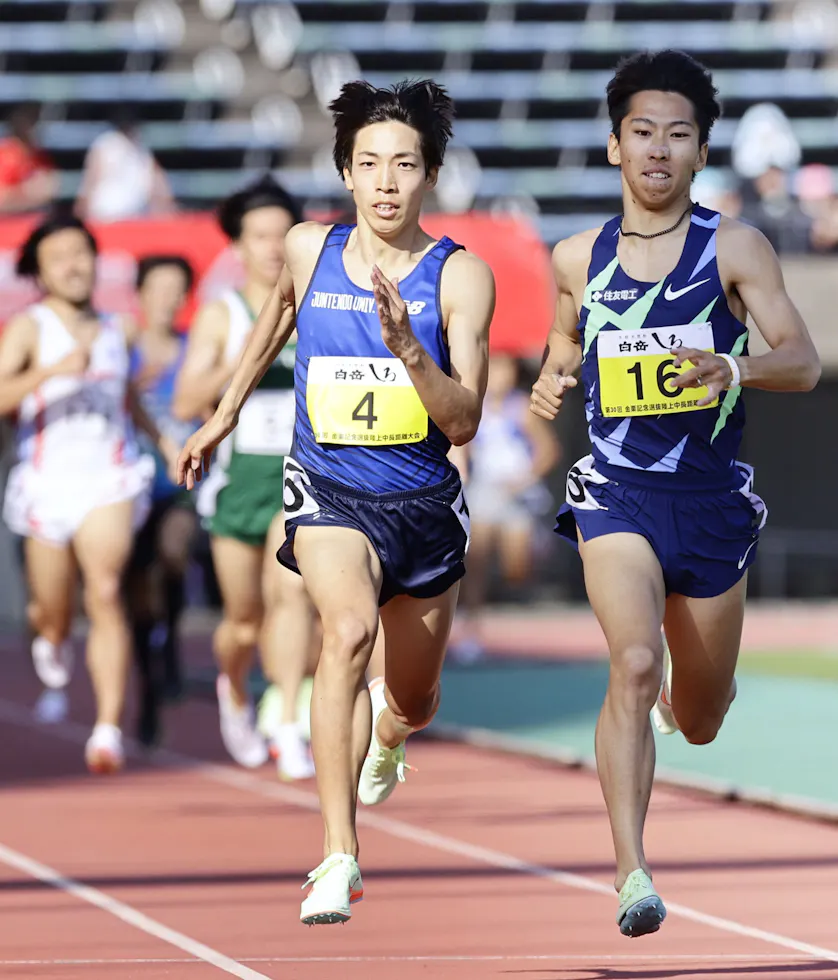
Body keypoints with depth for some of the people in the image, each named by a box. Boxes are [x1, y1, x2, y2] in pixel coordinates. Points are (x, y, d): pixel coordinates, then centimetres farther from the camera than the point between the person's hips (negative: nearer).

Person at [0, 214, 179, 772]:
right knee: (55, 616, 11)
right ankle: (51, 638, 51)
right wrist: (51, 371, -32)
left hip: (109, 479, 1)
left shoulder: (117, 332, 10)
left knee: (106, 594, -21)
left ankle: (110, 727, -27)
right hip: (48, 481, -1)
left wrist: (162, 438, 21)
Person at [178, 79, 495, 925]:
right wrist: (223, 416, 28)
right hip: (329, 491, -1)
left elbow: (463, 422, -16)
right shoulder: (308, 250, -4)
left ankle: (384, 733, 61)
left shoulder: (460, 276, -10)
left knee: (414, 702, 19)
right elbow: (274, 323, 20)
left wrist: (407, 349, -32)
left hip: (424, 504, 1)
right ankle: (337, 856, -35)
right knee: (348, 629, -32)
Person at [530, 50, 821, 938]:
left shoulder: (735, 248, -3)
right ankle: (631, 871, -28)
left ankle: (682, 689, 53)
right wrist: (551, 382, 1)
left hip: (712, 496, 0)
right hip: (615, 491, 0)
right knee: (634, 662, -26)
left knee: (699, 722, 14)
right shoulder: (578, 258, 5)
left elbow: (803, 362, -11)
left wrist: (735, 367, -32)